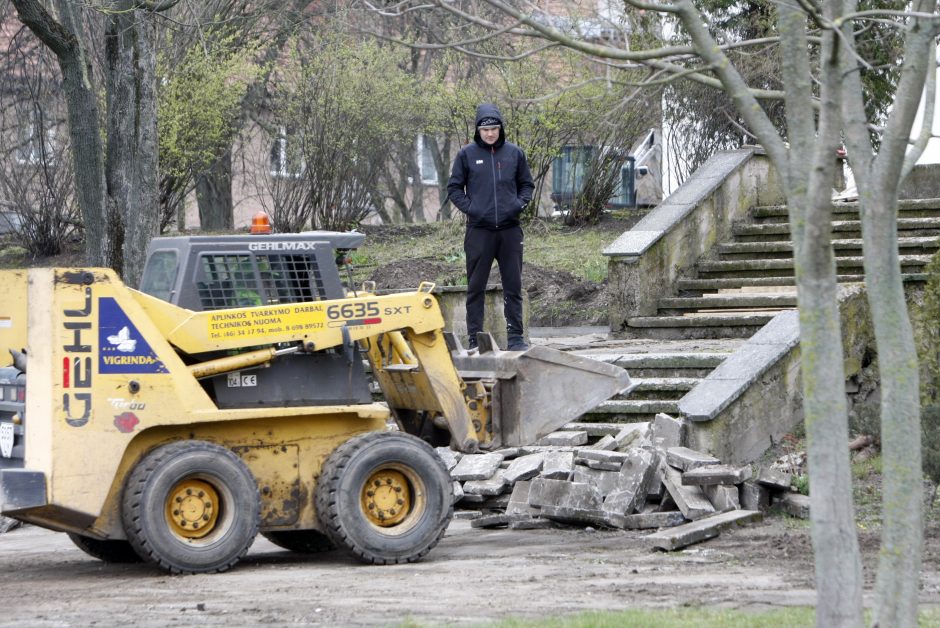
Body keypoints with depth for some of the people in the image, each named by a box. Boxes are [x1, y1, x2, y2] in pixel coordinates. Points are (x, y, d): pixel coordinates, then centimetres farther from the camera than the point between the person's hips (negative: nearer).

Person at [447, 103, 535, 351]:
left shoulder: (514, 153, 6)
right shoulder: (467, 154, 1)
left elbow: (527, 184, 15)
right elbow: (454, 188, 6)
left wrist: (519, 203, -2)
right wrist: (470, 208, -8)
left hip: (510, 229, 2)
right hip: (479, 230, -2)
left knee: (513, 286, 4)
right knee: (476, 287, 2)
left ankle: (515, 336, 9)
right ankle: (474, 338, 6)